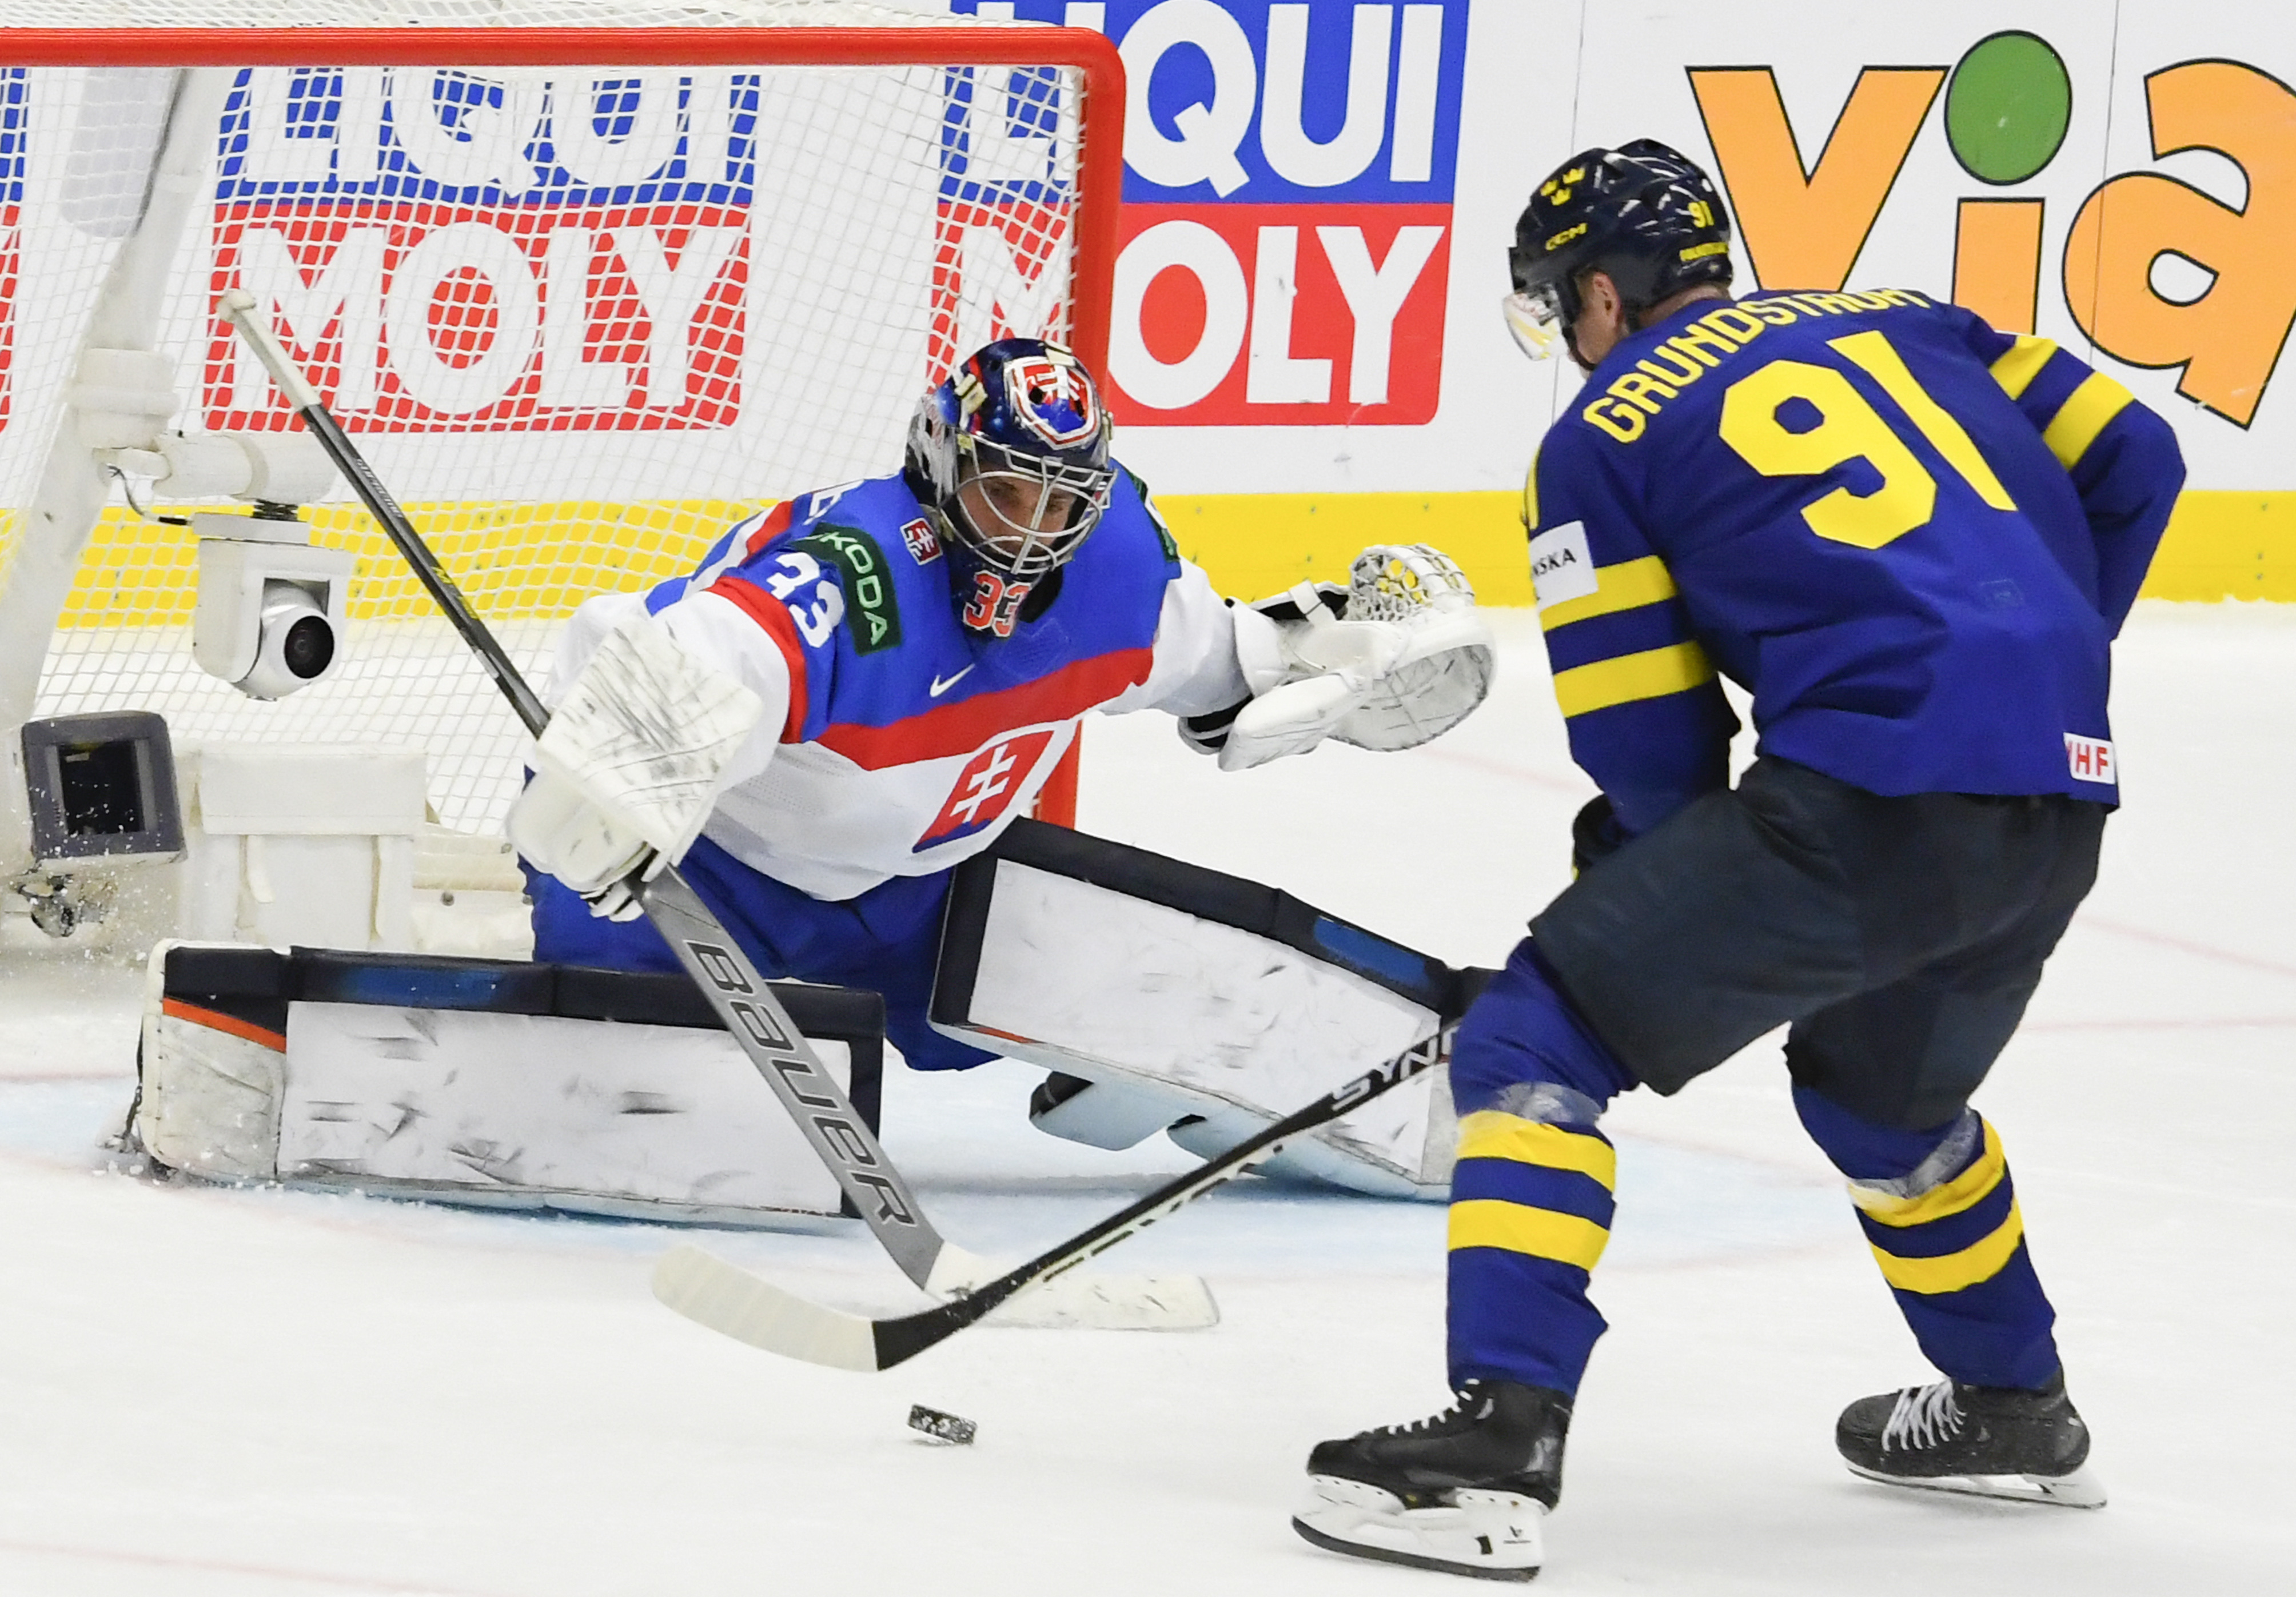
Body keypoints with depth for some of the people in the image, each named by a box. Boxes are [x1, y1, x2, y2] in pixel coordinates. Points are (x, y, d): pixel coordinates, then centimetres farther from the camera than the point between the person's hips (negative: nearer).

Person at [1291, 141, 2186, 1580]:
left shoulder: (1602, 436, 9)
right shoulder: (1900, 324, 24)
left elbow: (1649, 754, 5)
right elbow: (2127, 462, 18)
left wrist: (1625, 870, 24)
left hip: (1876, 794, -7)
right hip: (2063, 810, 7)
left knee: (1543, 1040, 0)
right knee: (1880, 1085, 34)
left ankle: (1499, 1443, -14)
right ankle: (2013, 1409, 48)